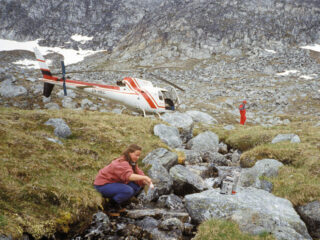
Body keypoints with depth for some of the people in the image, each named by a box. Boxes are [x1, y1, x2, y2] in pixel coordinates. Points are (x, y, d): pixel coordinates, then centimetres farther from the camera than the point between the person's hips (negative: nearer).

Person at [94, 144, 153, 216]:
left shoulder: (132, 163, 5)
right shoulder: (122, 163, -26)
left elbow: (139, 174, -2)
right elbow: (128, 176, -44)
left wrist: (148, 183, -20)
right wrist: (145, 177, -50)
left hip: (115, 183, 10)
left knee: (137, 186, -3)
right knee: (128, 191, -31)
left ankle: (117, 203, 4)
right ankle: (113, 205, -8)